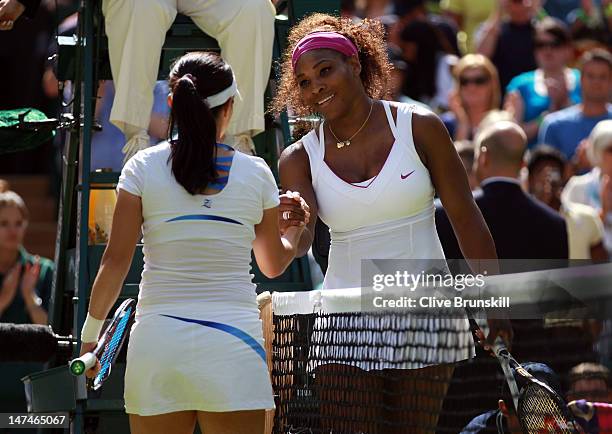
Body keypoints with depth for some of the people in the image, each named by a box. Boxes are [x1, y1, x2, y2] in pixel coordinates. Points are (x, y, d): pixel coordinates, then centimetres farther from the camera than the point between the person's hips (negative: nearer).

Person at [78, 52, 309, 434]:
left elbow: (115, 262, -1)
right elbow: (274, 265, 17)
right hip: (234, 340, 0)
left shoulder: (144, 167, 1)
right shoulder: (256, 174, 3)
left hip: (158, 339, 0)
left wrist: (91, 331, 11)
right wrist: (295, 229, 38)